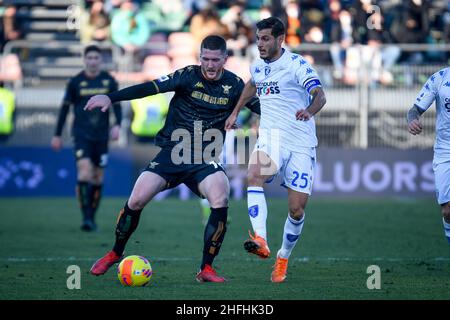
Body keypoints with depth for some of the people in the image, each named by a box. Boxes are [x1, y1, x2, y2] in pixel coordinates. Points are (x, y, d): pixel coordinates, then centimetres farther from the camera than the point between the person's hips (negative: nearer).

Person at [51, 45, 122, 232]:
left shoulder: (109, 81, 4)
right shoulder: (75, 82, 1)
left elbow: (117, 105, 7)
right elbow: (65, 108, 8)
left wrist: (117, 125, -12)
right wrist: (57, 135, 8)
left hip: (101, 137, 2)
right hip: (81, 135, -2)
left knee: (98, 179, 5)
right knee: (84, 173, -18)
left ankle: (92, 218, 18)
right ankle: (86, 218, -18)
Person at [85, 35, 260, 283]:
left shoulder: (234, 85, 1)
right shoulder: (189, 76, -7)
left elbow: (262, 107, 10)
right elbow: (152, 87, -16)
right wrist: (111, 97, -26)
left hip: (206, 160, 1)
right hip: (172, 153, -1)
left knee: (220, 200, -25)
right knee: (136, 200, -12)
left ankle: (206, 269, -11)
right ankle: (115, 254, 15)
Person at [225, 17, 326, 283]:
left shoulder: (297, 65, -11)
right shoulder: (258, 67, 9)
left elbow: (320, 95, -25)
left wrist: (309, 110, -46)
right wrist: (235, 112, 32)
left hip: (301, 143, -3)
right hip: (271, 138, 4)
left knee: (297, 210, -2)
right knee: (254, 176, -30)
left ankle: (283, 258, 23)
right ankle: (261, 241, -41)